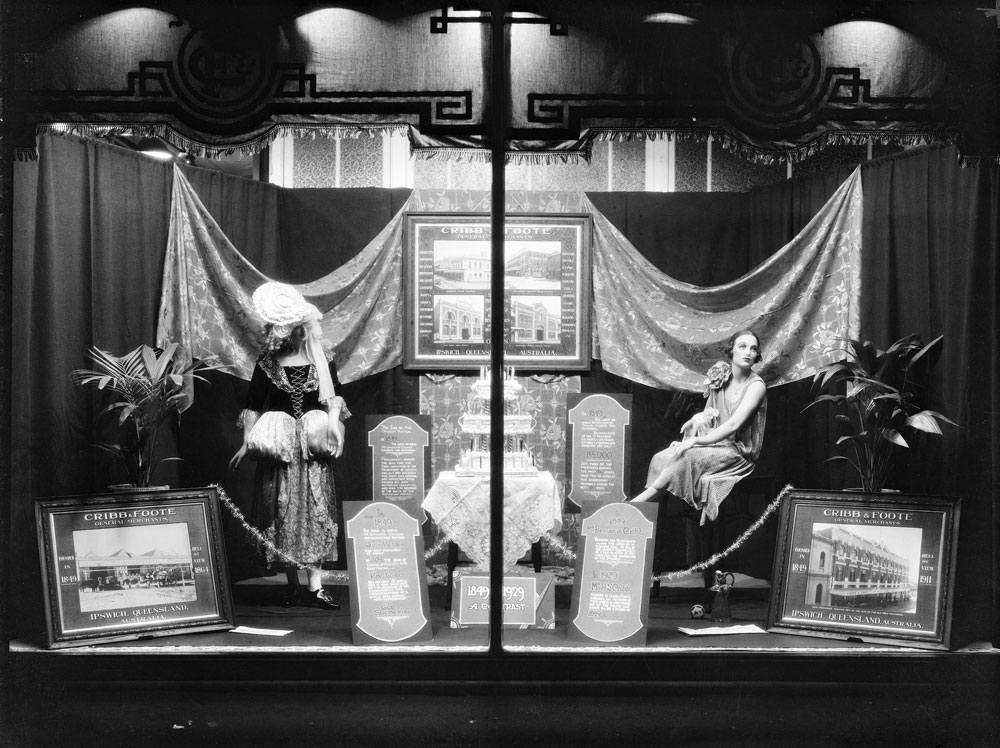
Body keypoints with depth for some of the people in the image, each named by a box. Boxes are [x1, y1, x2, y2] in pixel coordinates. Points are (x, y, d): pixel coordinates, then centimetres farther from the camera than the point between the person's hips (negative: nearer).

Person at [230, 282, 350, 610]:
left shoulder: (323, 361, 4)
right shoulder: (267, 363, 3)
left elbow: (334, 398, 11)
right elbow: (253, 406, 5)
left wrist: (333, 425, -5)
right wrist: (247, 442, 0)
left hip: (313, 447, 0)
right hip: (279, 447, 0)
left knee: (315, 509, -5)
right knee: (283, 511, 2)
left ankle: (315, 585, -4)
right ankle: (294, 586, 10)